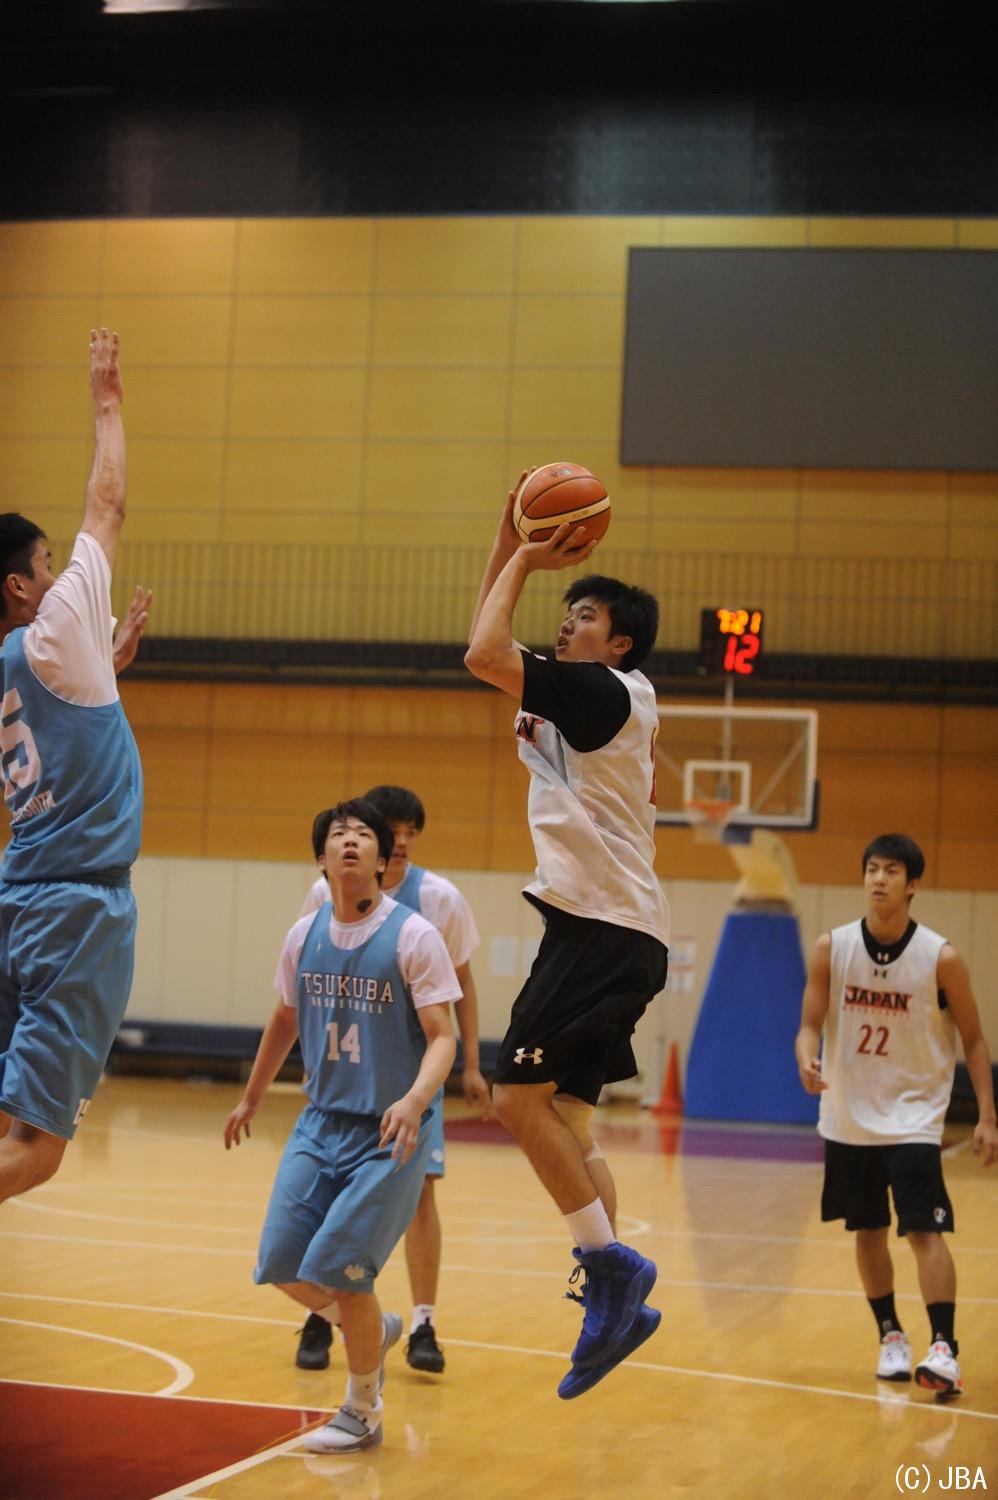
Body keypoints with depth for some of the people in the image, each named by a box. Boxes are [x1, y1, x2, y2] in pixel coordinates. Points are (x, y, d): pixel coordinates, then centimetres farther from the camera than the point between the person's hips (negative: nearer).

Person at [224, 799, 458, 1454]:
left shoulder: (413, 936, -12)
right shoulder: (304, 936, 4)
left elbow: (442, 1037, -14)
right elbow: (286, 1019, 21)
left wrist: (414, 1100, -33)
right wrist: (252, 1098, 31)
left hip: (389, 1136, -5)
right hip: (321, 1123, 5)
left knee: (339, 1267, -11)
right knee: (283, 1265, 0)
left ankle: (363, 1414, 11)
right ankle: (375, 1329, 30)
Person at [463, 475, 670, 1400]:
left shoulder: (607, 692, -10)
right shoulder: (578, 698, 17)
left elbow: (483, 654, -18)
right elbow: (492, 647, 24)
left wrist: (528, 560, -6)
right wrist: (513, 540, 16)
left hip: (606, 930, -10)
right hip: (598, 929, 10)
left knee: (519, 1098, -14)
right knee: (562, 1123, 8)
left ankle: (610, 1263, -11)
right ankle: (613, 1300, 8)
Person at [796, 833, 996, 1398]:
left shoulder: (941, 958, -11)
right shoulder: (832, 948, -6)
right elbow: (811, 1024, -2)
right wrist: (808, 1062, -26)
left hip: (914, 1118, -3)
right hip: (849, 1119, 3)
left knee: (925, 1231, -14)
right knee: (869, 1233, 11)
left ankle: (944, 1349, -15)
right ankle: (891, 1337, 26)